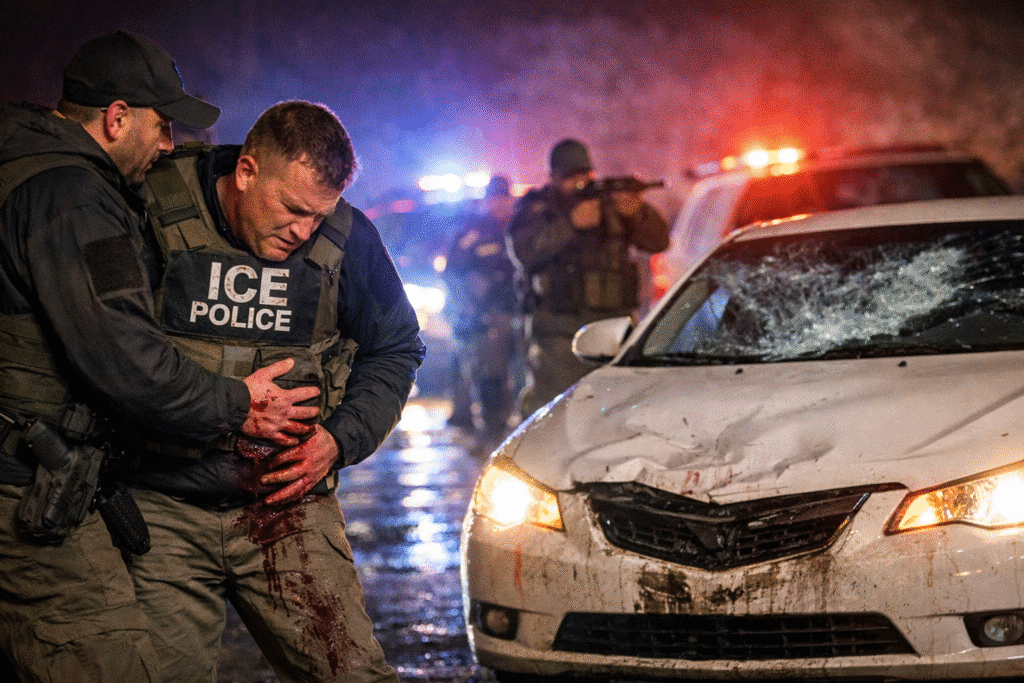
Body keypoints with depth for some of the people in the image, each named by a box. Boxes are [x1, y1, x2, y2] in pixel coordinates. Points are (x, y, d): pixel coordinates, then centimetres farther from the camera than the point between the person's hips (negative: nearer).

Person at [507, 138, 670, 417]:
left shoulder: (610, 202, 14)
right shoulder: (535, 207, 6)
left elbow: (658, 241, 7)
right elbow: (523, 251, -13)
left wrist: (638, 212, -14)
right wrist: (571, 223, -20)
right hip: (557, 330, -3)